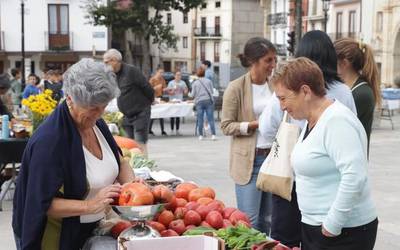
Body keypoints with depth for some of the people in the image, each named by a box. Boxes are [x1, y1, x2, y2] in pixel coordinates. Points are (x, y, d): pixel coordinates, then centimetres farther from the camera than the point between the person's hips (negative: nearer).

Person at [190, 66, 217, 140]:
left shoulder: (195, 83, 1)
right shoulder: (209, 81, 4)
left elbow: (193, 95, 2)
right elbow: (212, 91, 7)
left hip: (199, 102, 0)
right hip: (209, 101, 0)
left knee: (200, 119, 5)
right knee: (211, 118, 0)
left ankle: (200, 135, 6)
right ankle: (213, 135, -5)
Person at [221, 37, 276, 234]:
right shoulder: (236, 88, -7)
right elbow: (226, 126, -8)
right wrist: (256, 124, -18)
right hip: (249, 160, -5)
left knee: (268, 219, 13)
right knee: (249, 221, -2)